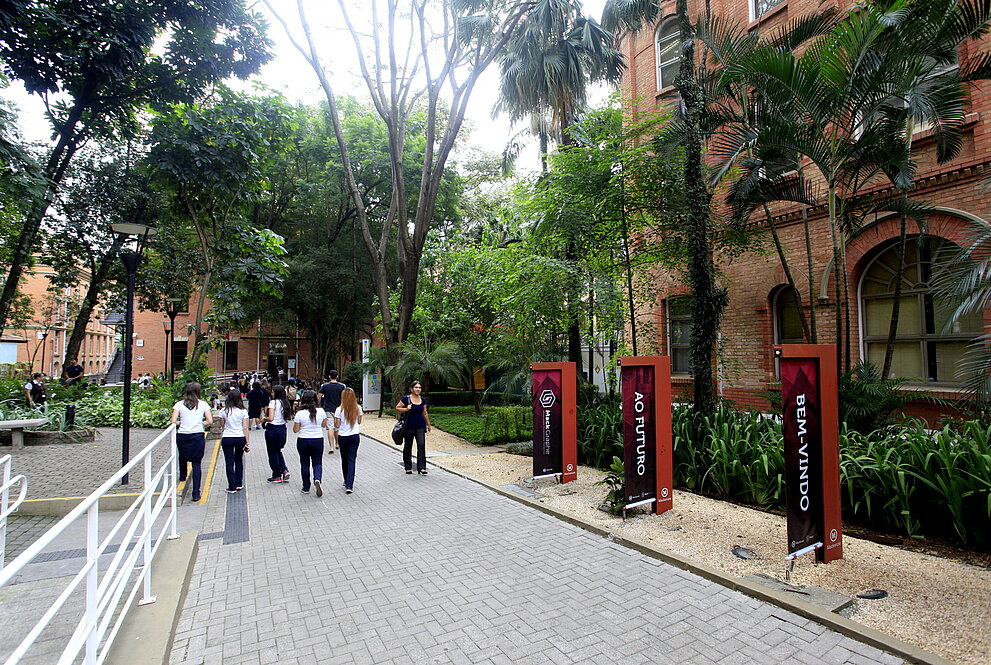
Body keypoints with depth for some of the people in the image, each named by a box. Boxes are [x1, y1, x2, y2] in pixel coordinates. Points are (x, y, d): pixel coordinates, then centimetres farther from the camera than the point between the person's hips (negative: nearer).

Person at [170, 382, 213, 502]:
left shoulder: (179, 405, 2)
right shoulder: (203, 405, 1)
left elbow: (173, 421, -5)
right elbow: (210, 421, -2)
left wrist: (181, 423, 15)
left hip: (182, 436, 1)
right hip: (198, 436, -1)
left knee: (182, 456, 31)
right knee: (196, 464, 3)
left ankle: (182, 476, 53)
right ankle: (196, 493, -1)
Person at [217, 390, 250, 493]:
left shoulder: (224, 411, -2)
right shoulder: (243, 411, -3)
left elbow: (222, 426, 8)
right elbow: (245, 428, -4)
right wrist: (247, 443, -1)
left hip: (227, 438, -1)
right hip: (240, 438, 1)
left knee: (229, 463, 5)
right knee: (239, 461, 19)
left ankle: (232, 487, 6)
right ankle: (239, 484, 22)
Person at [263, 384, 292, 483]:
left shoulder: (273, 402, -14)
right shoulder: (286, 403, 4)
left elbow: (270, 418, -19)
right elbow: (289, 417, 9)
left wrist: (264, 419, -1)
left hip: (272, 429, -6)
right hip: (282, 428, 6)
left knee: (272, 453, 7)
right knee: (278, 451, 23)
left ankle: (277, 476, 15)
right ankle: (284, 470, 7)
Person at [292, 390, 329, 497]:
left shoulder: (299, 414, -12)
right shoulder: (321, 411, -7)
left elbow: (295, 430, -7)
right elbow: (324, 425, 7)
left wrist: (295, 420, 8)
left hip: (303, 441, -1)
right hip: (318, 441, 1)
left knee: (304, 464, 12)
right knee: (317, 463, 11)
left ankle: (306, 488, 19)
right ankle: (317, 479, -16)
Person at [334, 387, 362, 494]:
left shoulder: (339, 410, -11)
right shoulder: (358, 408, -4)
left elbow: (337, 426, -8)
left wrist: (335, 421, 10)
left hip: (343, 437, -1)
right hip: (355, 436, 1)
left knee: (344, 459, 17)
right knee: (351, 460, 3)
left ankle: (347, 482, 31)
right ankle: (349, 485, -6)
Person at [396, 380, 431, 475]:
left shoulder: (423, 400, 7)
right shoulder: (406, 398, -6)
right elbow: (397, 408, -1)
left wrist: (428, 424, 18)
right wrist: (406, 409, -17)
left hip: (420, 426, 3)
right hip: (409, 426, -3)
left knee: (421, 445, -7)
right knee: (408, 446, 7)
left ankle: (422, 468, -5)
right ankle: (408, 468, 21)